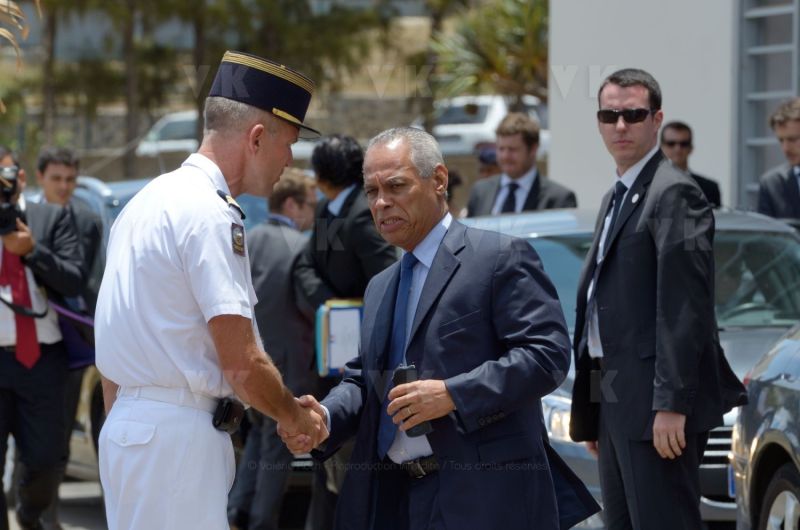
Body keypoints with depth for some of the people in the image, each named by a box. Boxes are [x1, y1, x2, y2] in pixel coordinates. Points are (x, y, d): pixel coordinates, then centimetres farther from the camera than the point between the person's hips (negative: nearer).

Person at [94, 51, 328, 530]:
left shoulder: (147, 201, 14)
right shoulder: (210, 213, -14)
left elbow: (110, 353, 20)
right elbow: (243, 363, -17)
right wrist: (297, 419, -1)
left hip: (128, 427, 10)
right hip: (177, 434, -10)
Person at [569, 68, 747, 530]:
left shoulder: (674, 193, -11)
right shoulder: (617, 198, 20)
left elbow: (685, 308, -18)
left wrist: (671, 404, -23)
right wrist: (591, 412, 18)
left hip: (655, 403, -10)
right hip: (617, 403, 10)